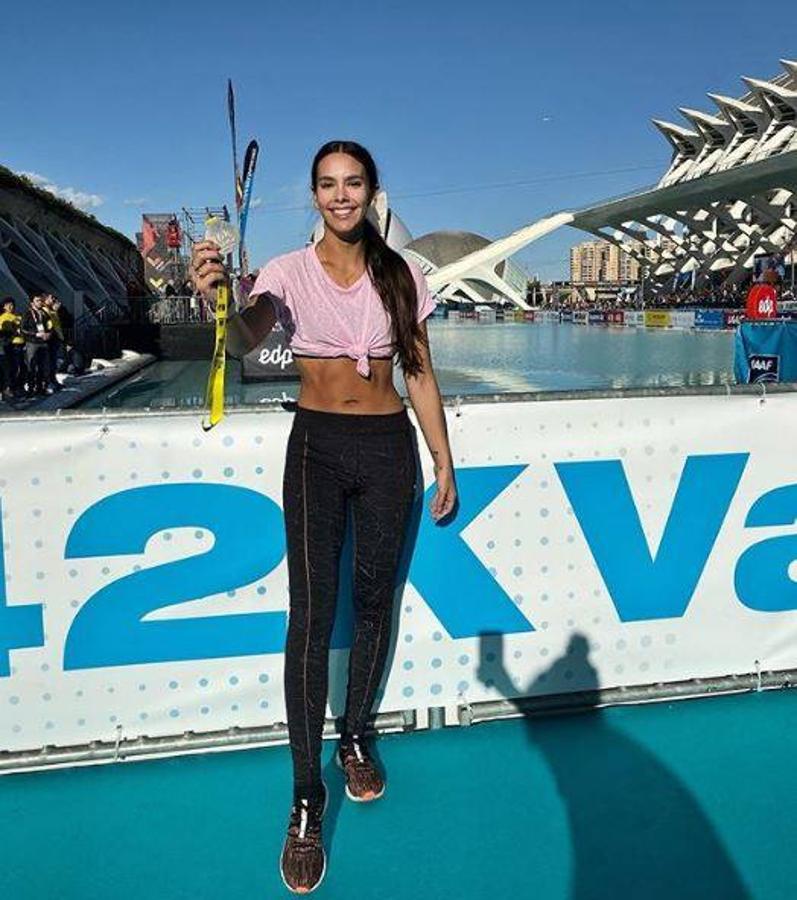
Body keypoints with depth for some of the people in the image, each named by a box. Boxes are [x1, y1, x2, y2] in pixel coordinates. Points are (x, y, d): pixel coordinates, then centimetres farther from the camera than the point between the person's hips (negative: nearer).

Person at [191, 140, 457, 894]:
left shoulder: (402, 276, 4)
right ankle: (306, 797, 6)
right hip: (317, 444, -2)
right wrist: (218, 300, -47)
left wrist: (444, 463, 6)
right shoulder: (290, 272, -4)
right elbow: (246, 340, -24)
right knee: (311, 615, -5)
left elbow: (420, 376, 8)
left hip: (388, 445, 2)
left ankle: (355, 739, 34)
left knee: (374, 600, 11)